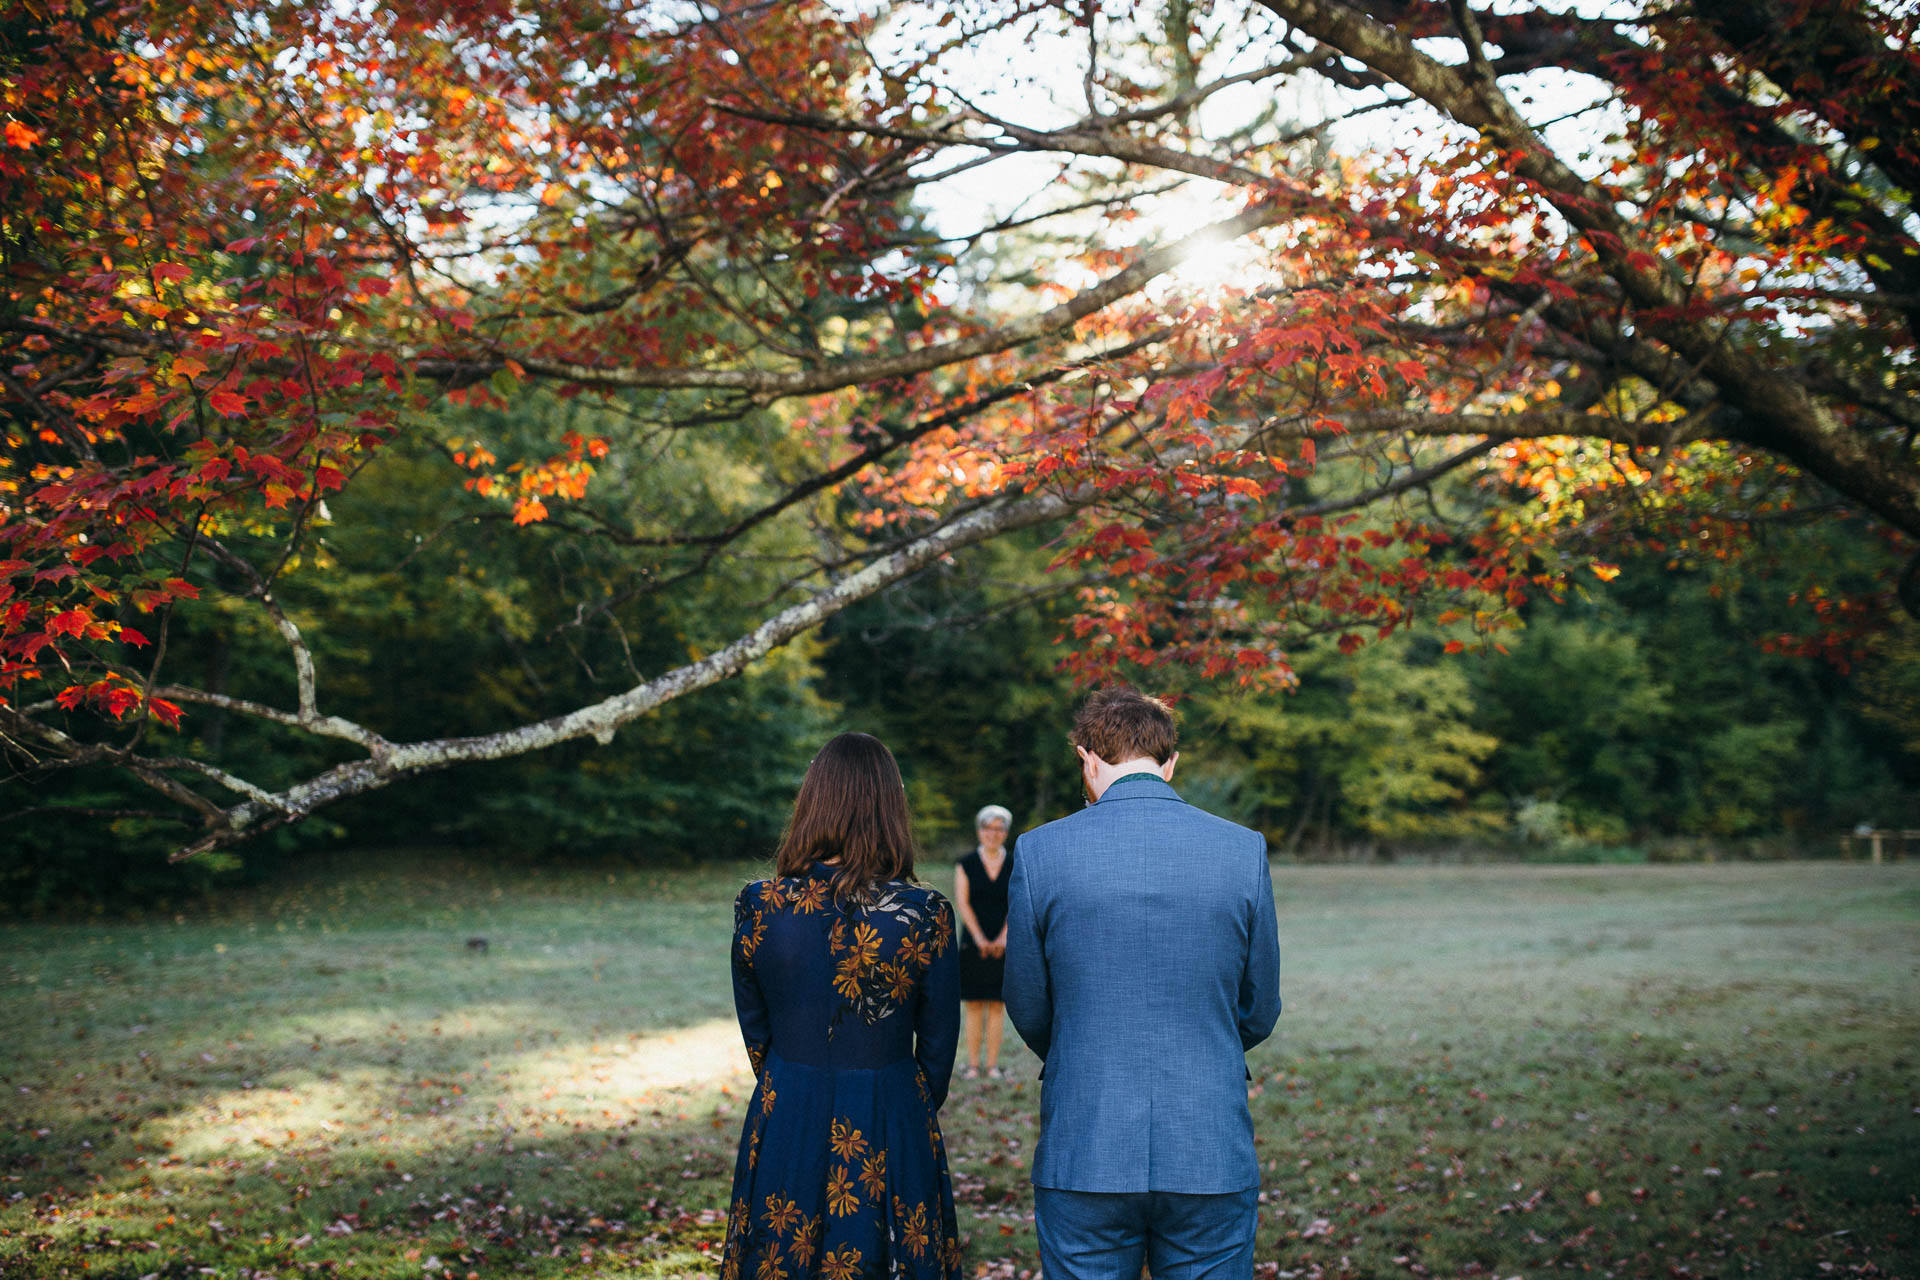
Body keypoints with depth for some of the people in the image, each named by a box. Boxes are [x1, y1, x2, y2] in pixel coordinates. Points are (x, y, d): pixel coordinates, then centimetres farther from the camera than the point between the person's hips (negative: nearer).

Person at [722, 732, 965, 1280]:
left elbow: (755, 1033, 4)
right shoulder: (927, 914, -14)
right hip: (893, 1134, -1)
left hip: (784, 1130, 2)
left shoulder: (758, 906, -9)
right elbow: (938, 1045, -3)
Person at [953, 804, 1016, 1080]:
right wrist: (979, 938, -13)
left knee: (997, 1005, 2)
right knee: (973, 1005, 0)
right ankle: (973, 1064, 5)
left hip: (1005, 944, 1)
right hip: (973, 943, -1)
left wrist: (1002, 938, -13)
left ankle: (993, 1064, 7)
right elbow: (962, 902, -4)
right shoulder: (966, 865, 3)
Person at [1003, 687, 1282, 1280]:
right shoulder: (1245, 851, -4)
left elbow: (1028, 1011, 4)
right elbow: (1260, 1013, 6)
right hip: (1212, 1158, 1)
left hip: (1082, 1159, -1)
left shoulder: (1040, 851, -6)